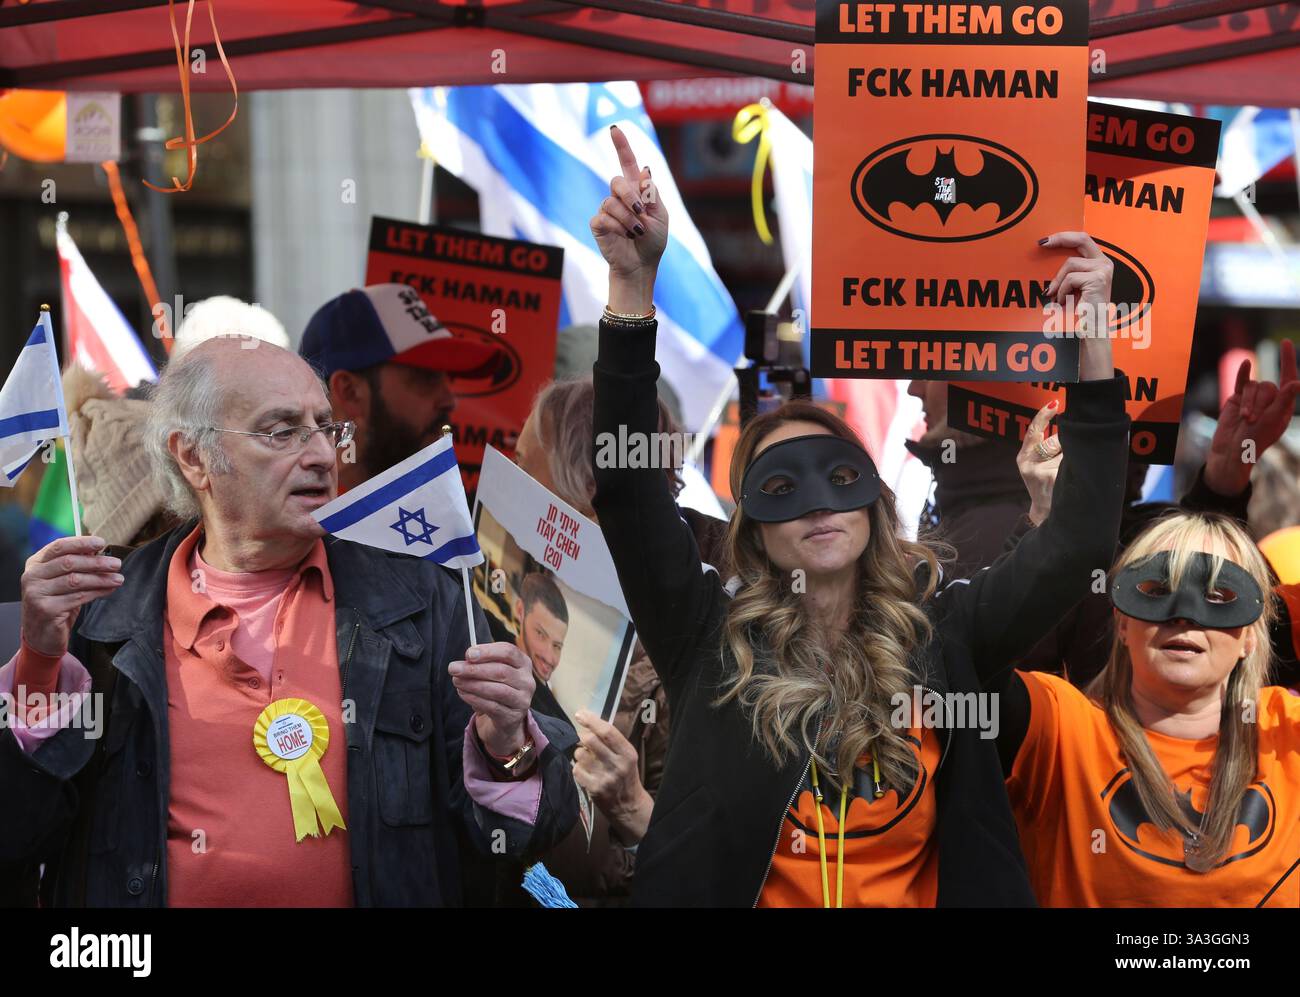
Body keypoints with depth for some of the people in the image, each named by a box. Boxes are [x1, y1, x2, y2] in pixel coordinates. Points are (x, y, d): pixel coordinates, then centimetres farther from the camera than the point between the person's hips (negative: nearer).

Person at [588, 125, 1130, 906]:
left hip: (921, 890, 1)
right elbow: (627, 485, -6)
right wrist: (633, 285, -15)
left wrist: (1093, 338, -6)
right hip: (735, 887, -1)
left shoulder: (941, 640, 6)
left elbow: (1080, 539, 1)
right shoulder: (713, 641, 3)